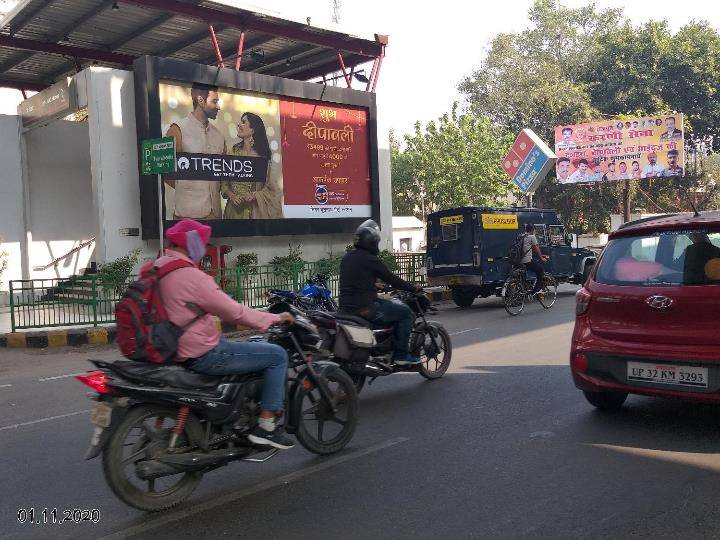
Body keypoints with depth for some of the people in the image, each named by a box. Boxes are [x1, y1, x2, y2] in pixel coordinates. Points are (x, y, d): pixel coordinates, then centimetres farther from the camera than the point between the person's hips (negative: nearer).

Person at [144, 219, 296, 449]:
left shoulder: (154, 269, 7)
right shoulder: (190, 275, -21)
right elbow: (233, 311, -19)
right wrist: (275, 318, -8)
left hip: (175, 349, 10)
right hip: (203, 355, -10)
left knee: (241, 345, 31)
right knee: (277, 355, -4)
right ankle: (265, 427, -1)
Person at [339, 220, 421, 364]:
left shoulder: (346, 258, 11)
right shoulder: (370, 259, -13)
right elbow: (391, 278, -8)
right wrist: (414, 288, 3)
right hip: (365, 308, -9)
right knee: (405, 312, 0)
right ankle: (401, 354, 0)